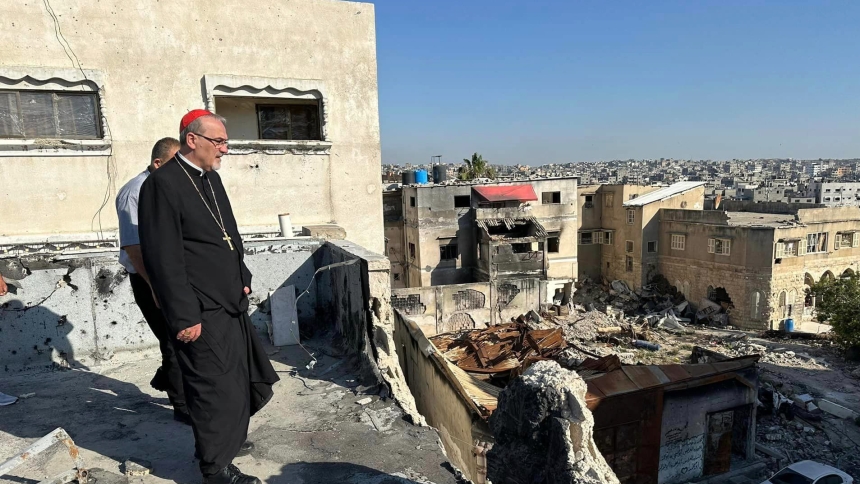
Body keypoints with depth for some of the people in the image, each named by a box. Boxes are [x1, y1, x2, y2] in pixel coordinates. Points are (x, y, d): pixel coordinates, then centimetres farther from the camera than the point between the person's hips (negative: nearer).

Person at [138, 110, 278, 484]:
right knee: (216, 388, 4)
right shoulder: (163, 184, -15)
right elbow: (163, 258, -18)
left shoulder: (211, 177, 12)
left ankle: (226, 437, 43)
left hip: (231, 304, 9)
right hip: (201, 312, -9)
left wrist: (242, 280, 13)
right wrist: (185, 316, -18)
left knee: (248, 379, 19)